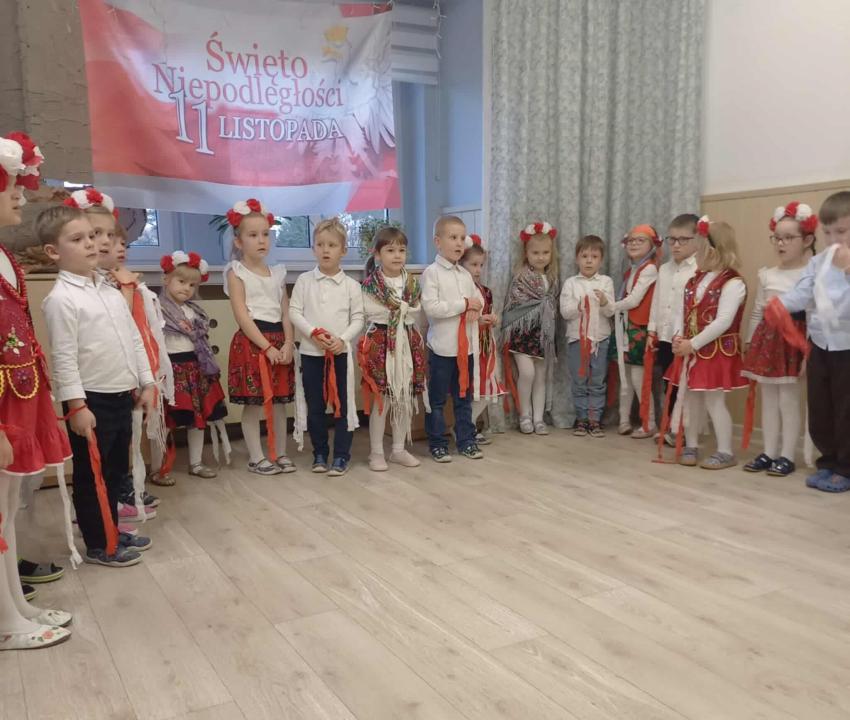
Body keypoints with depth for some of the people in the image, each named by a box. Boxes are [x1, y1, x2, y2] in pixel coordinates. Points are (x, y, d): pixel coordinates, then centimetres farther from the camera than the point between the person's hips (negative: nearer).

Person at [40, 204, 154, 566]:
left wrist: (146, 384, 12)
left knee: (116, 469, 18)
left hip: (122, 396, 8)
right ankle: (99, 545, 17)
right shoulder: (61, 299, -14)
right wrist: (76, 405, -18)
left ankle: (111, 531, 33)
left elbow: (135, 340, 14)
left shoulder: (111, 291, 10)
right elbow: (63, 357, -17)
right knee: (92, 474, 5)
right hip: (92, 400, -8)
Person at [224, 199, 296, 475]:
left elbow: (286, 312, 7)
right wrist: (267, 346, -17)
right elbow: (242, 316, -11)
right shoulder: (236, 272, -3)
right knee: (253, 404, 0)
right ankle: (257, 457, 9)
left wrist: (288, 343, -9)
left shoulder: (277, 273, 12)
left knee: (279, 402, 9)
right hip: (251, 341, -5)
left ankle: (280, 453, 20)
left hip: (279, 341, 5)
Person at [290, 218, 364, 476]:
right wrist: (314, 332, -15)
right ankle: (320, 454, 21)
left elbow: (358, 319, 0)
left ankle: (341, 455, 12)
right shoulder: (304, 280, 2)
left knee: (342, 405, 2)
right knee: (314, 406, 8)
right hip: (310, 352, 1)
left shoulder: (351, 285, 0)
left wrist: (342, 339, -15)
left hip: (341, 353, -1)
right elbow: (294, 312, -2)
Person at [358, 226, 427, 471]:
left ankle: (399, 449, 22)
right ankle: (376, 452, 10)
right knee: (381, 399, -2)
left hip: (407, 343, 5)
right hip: (380, 343, -5)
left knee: (406, 397, 9)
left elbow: (416, 313, 6)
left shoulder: (412, 282, 9)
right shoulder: (371, 283, -5)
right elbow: (370, 312, -14)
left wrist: (395, 312, -5)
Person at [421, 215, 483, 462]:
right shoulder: (432, 272, -8)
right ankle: (437, 444, 14)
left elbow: (479, 299, 15)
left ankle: (466, 441, 24)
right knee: (437, 400, 5)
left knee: (464, 398, 14)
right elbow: (431, 307, -18)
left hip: (467, 346, 6)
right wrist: (464, 304, -16)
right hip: (442, 347, -6)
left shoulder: (465, 275, 11)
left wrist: (476, 308, -10)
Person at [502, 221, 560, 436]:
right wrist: (541, 305, -9)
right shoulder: (520, 276, -7)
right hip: (523, 332, -5)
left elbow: (553, 306, 14)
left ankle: (538, 418, 15)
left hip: (543, 333, 5)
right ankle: (525, 416, 5)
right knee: (527, 372, -14)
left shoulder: (552, 278, 10)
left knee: (542, 376, 7)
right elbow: (515, 302, -14)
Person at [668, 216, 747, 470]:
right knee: (690, 399, 12)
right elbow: (683, 312, 9)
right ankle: (691, 446, 25)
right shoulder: (696, 280, 11)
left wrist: (693, 344, -21)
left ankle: (725, 452, 10)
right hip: (690, 349, 8)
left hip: (716, 352, -8)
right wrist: (678, 337, -9)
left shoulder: (732, 283, -15)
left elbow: (723, 322, -22)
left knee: (714, 401, -3)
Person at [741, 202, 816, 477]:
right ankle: (768, 453, 19)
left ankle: (787, 456, 11)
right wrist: (749, 345, 14)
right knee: (768, 400, 10)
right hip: (766, 340, 6)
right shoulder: (766, 275, 11)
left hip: (793, 340, -6)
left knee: (789, 400, 0)